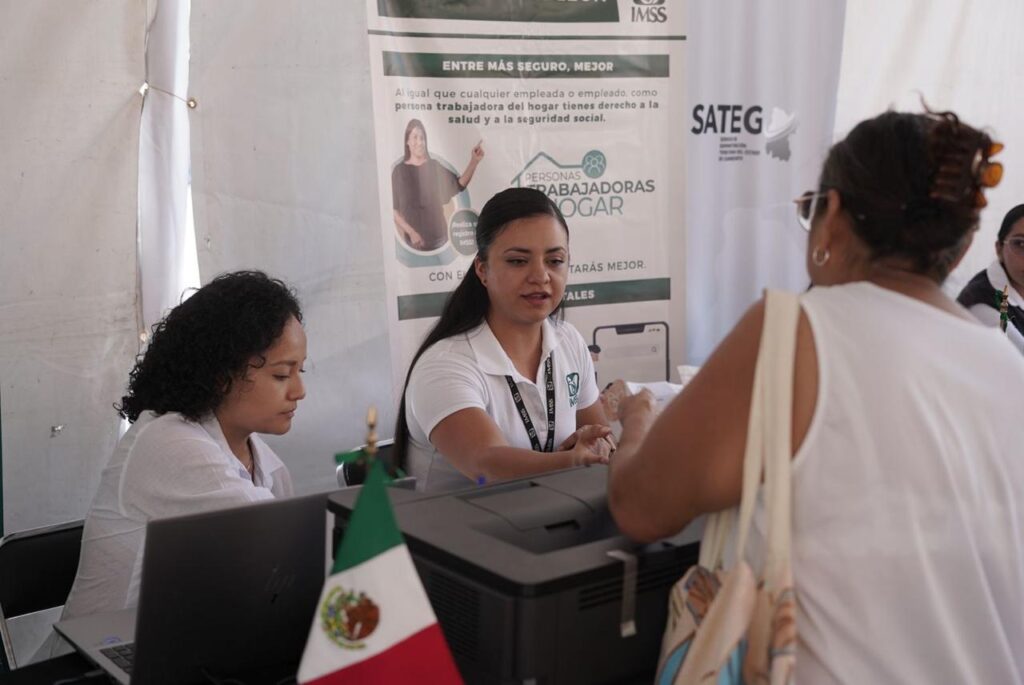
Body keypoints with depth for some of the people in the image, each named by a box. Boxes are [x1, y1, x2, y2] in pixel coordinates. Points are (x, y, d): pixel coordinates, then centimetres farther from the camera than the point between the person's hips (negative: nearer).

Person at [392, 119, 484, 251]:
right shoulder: (399, 170, -3)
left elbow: (459, 184, -2)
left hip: (439, 236, 3)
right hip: (414, 239, -3)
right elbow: (394, 210, -5)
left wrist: (474, 161, -15)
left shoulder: (434, 166, 8)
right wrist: (411, 232, -15)